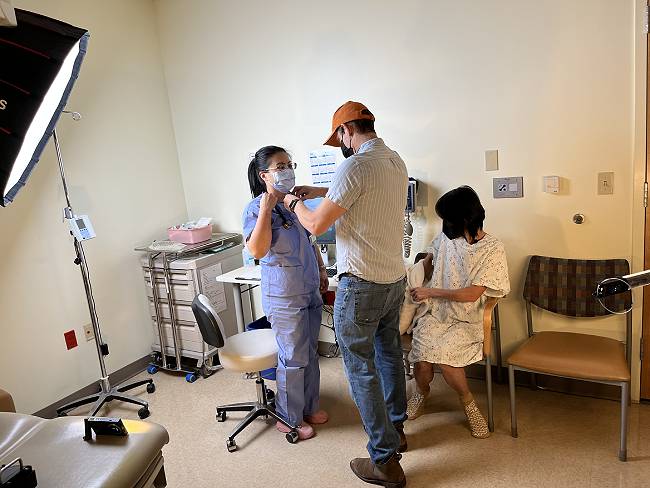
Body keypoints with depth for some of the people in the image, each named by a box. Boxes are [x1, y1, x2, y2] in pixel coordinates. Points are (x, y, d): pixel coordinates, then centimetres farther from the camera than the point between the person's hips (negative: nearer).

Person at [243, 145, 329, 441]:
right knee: (293, 359, 4)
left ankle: (308, 407, 36)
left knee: (310, 354, 18)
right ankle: (289, 418, 24)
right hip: (284, 297, -7)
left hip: (310, 291, 7)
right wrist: (268, 203, -29)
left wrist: (321, 271, 17)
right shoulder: (255, 209, -14)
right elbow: (257, 251, -31)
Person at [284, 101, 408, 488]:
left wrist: (295, 204, 5)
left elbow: (317, 225, -16)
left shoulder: (355, 166, -20)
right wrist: (316, 192, 23)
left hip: (362, 286, -9)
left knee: (362, 370, 3)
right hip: (395, 280, 9)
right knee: (390, 356, 22)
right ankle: (396, 429, 40)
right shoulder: (397, 162, 8)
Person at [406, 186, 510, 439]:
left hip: (466, 321, -3)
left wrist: (430, 292, -12)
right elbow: (429, 257, 27)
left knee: (442, 353, -31)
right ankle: (422, 391, 14)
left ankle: (467, 401, 0)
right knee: (422, 360, -24)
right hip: (435, 314, 3)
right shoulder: (446, 236, 4)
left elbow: (471, 294, -15)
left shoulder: (492, 249, -10)